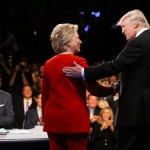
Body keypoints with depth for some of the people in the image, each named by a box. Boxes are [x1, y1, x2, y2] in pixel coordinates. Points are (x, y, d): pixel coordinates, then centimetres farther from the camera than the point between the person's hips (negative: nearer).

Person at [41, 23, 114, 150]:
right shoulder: (78, 62, -7)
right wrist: (113, 89, 8)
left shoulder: (48, 64, 8)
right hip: (75, 119, -5)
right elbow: (93, 88, -7)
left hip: (53, 119, 5)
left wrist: (45, 118, 20)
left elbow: (44, 96, 12)